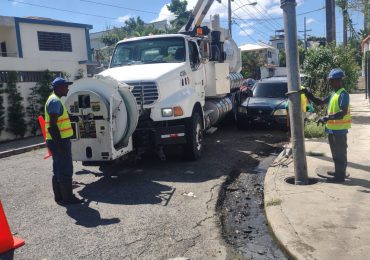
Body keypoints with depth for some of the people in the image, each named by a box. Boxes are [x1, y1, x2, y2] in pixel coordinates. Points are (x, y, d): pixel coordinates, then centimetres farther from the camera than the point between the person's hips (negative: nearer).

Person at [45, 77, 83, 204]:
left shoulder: (55, 100, 17)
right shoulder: (55, 101, -16)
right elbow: (52, 125, -22)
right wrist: (60, 144, -23)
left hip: (58, 141, 10)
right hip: (59, 141, -10)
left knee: (58, 170, 15)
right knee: (65, 170, -3)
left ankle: (59, 196, 24)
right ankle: (67, 197, 5)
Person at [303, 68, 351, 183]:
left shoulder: (343, 94, -16)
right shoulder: (334, 94, 13)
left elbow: (343, 112, -26)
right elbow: (320, 102, 19)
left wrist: (327, 118, -32)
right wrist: (309, 94, 5)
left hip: (339, 129, -9)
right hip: (332, 128, 9)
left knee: (340, 152, -1)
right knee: (335, 151, 19)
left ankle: (340, 175, 7)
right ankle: (338, 171, 32)